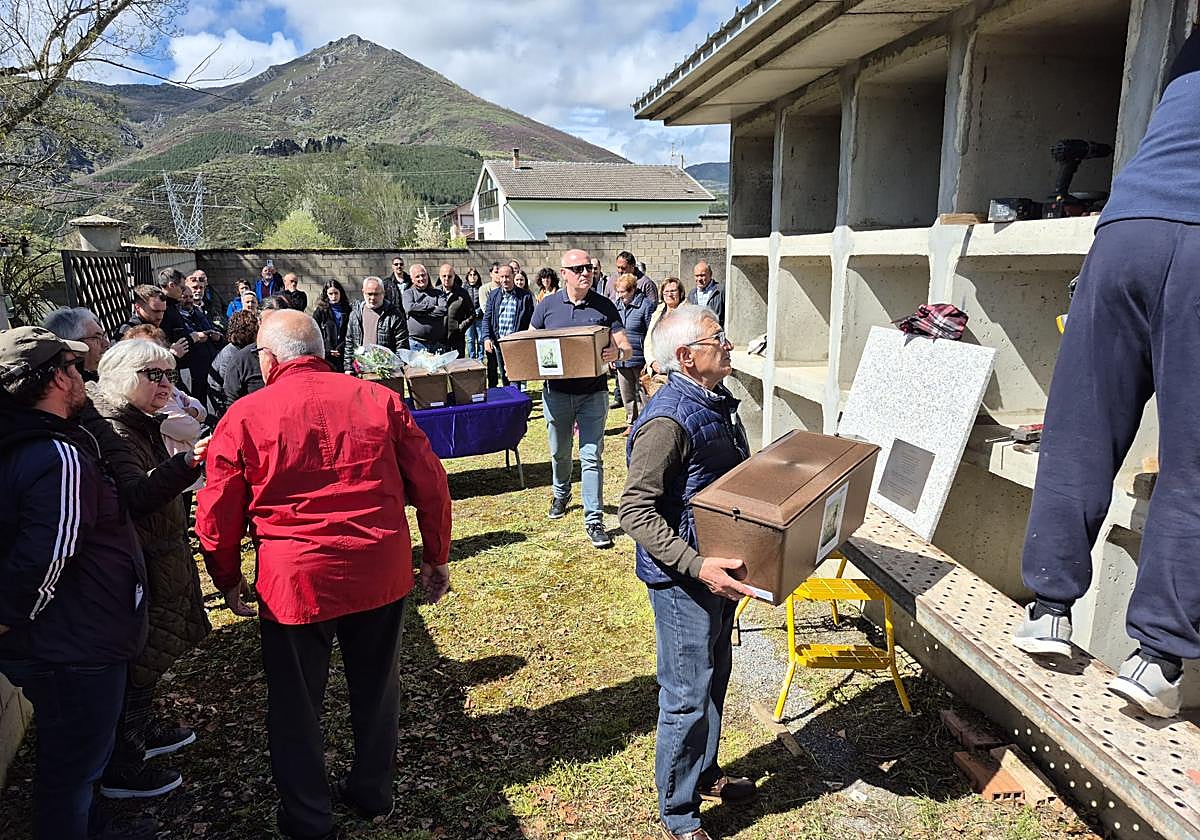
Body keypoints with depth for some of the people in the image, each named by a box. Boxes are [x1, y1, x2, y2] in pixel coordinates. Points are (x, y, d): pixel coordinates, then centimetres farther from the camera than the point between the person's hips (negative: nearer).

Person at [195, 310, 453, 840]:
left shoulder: (245, 416, -5)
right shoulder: (379, 400, -1)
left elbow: (217, 515, 0)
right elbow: (430, 483, 0)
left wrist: (228, 580, 16)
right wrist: (436, 556, 11)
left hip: (296, 581, -2)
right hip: (383, 572, 3)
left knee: (295, 704, 17)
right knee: (376, 688, 21)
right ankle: (372, 792, 39)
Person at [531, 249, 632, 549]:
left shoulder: (604, 306, -2)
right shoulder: (547, 305, 1)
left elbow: (626, 348, -3)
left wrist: (617, 353, -27)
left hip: (593, 393, -2)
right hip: (557, 392, 2)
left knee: (592, 456, -4)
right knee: (559, 452, 18)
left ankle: (594, 520, 3)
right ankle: (561, 495, 45)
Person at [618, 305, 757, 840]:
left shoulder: (717, 402, 5)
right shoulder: (669, 420, -25)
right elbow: (635, 512, -25)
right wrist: (698, 566, -30)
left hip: (719, 567, 9)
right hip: (682, 579, -9)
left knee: (714, 679, 24)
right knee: (688, 698, 5)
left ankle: (705, 774, 46)